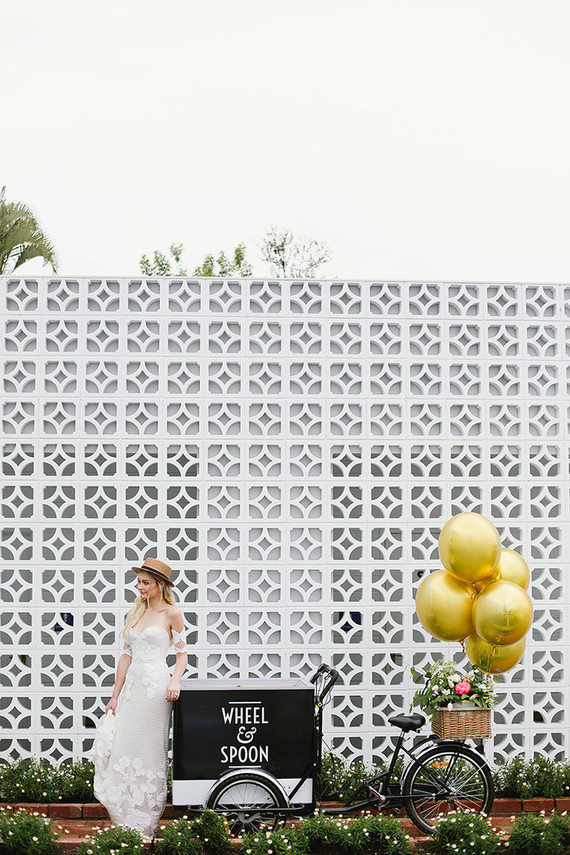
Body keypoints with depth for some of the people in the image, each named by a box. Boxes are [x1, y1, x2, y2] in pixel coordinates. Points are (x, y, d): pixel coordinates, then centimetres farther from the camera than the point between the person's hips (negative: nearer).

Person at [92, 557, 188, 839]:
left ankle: (145, 826, 7)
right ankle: (126, 821, 12)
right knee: (114, 746, 1)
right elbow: (126, 656, 13)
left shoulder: (171, 614, -3)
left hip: (156, 688, -6)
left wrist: (175, 680, -19)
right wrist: (115, 696, 10)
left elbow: (182, 653, 0)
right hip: (132, 686, 6)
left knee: (149, 751, -2)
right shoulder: (134, 614, 13)